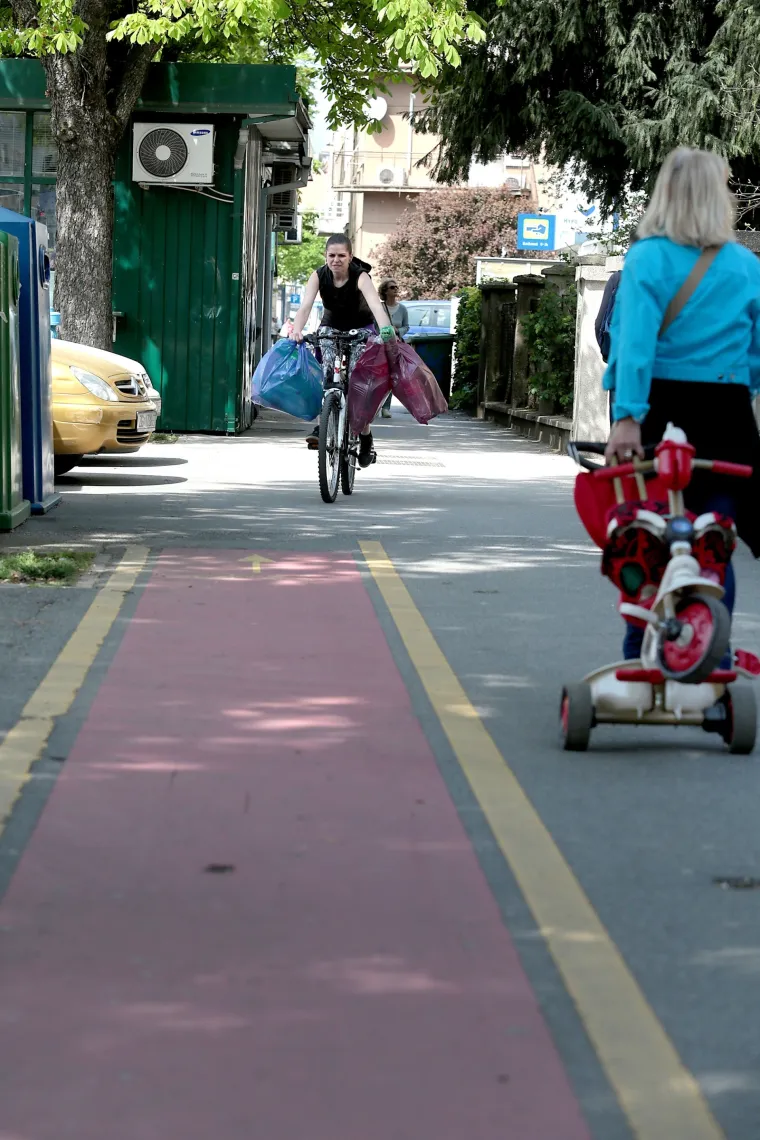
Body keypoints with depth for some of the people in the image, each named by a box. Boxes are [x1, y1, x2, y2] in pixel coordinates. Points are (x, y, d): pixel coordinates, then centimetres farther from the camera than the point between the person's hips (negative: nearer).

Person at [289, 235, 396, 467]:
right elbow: (305, 305, -31)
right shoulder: (319, 276, -19)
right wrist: (296, 330, -51)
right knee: (326, 369, -23)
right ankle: (322, 424, -19)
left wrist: (385, 328, -61)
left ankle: (365, 436, 0)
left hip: (361, 329, -2)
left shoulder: (360, 276, -26)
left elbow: (375, 303, -43)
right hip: (331, 328, 2)